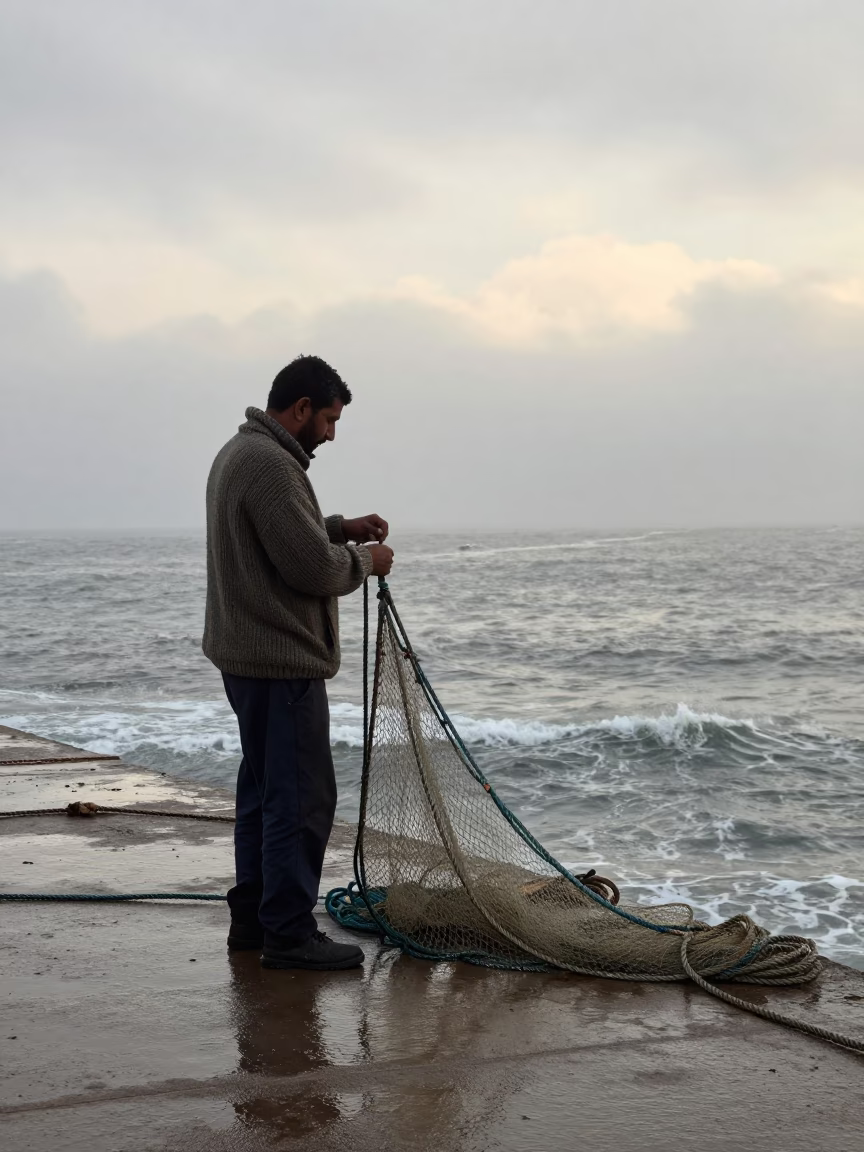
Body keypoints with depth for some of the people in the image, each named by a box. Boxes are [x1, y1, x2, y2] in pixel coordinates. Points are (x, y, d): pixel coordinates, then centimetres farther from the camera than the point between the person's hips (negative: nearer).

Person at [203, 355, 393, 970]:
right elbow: (312, 567, -23)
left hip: (245, 654, 11)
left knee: (264, 787, 18)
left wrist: (340, 527, 12)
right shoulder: (272, 465, -20)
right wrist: (364, 561, -5)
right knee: (300, 796, -6)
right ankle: (289, 934, -1)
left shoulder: (240, 453, 14)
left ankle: (252, 916, 26)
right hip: (282, 661, -11)